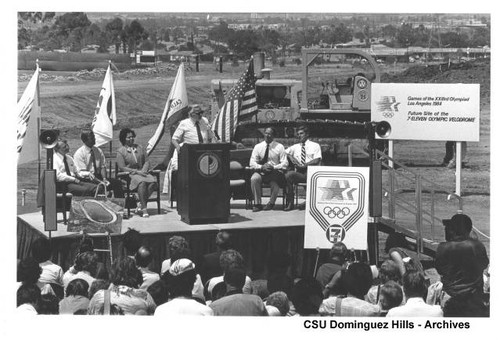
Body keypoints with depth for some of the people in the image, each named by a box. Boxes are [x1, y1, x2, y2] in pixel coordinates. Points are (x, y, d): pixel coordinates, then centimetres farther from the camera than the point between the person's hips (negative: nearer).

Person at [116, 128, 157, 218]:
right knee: (142, 183, -36)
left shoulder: (140, 148, 19)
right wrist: (136, 171, -14)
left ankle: (141, 205, -20)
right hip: (129, 175, -5)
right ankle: (144, 208, -36)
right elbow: (122, 167, -6)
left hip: (142, 172, 5)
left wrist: (143, 170, -7)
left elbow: (147, 161, 15)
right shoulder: (120, 151, 3)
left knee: (152, 182, -28)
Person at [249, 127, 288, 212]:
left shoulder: (279, 147, 2)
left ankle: (271, 203, -9)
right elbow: (252, 163, 3)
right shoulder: (258, 147, 6)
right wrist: (261, 167, -17)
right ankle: (257, 204, -18)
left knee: (275, 182, -35)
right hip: (261, 172, 2)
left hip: (275, 172, -1)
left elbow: (285, 163, -2)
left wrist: (274, 167, -19)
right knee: (254, 179, -31)